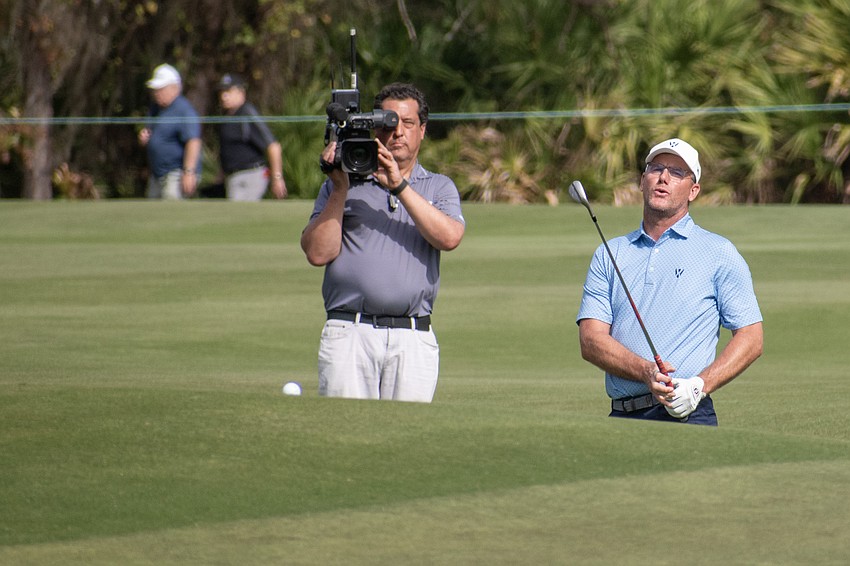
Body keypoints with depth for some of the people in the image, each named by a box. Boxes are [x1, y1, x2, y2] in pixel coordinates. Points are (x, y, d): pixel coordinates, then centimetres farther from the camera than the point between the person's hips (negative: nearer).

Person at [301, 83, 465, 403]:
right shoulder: (343, 183, 14)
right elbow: (318, 253, 2)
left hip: (414, 341, 1)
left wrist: (399, 185, -10)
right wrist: (340, 189, -3)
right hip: (349, 334, -1)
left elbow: (449, 238, -5)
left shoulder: (439, 187, 17)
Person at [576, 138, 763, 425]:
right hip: (622, 417, 3)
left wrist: (699, 386, -12)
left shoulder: (719, 253, 8)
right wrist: (646, 372, -14)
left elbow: (750, 337, 3)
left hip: (687, 415, -3)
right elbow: (591, 339, 5)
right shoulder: (609, 254, 15)